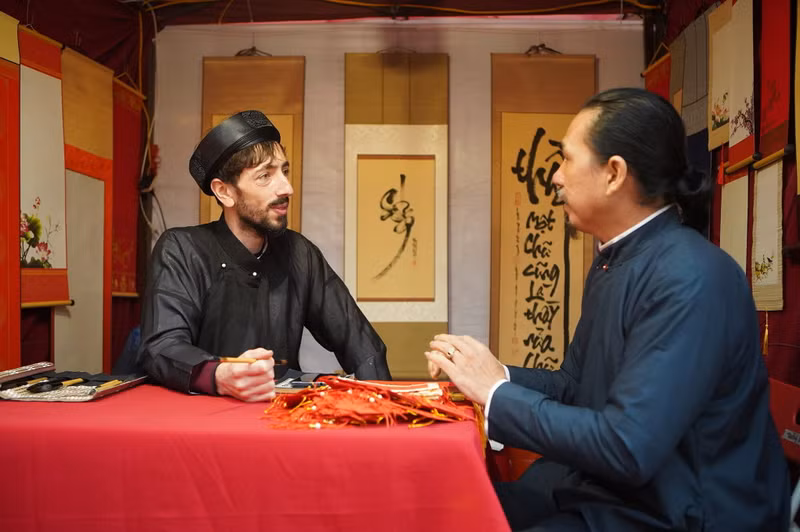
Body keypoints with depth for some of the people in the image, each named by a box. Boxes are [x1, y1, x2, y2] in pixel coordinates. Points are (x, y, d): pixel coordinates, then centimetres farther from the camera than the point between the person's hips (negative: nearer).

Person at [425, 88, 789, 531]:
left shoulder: (691, 279, -24)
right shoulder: (612, 260, 5)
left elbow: (627, 449, -28)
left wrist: (496, 392, -18)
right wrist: (491, 375, -6)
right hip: (593, 486, 7)